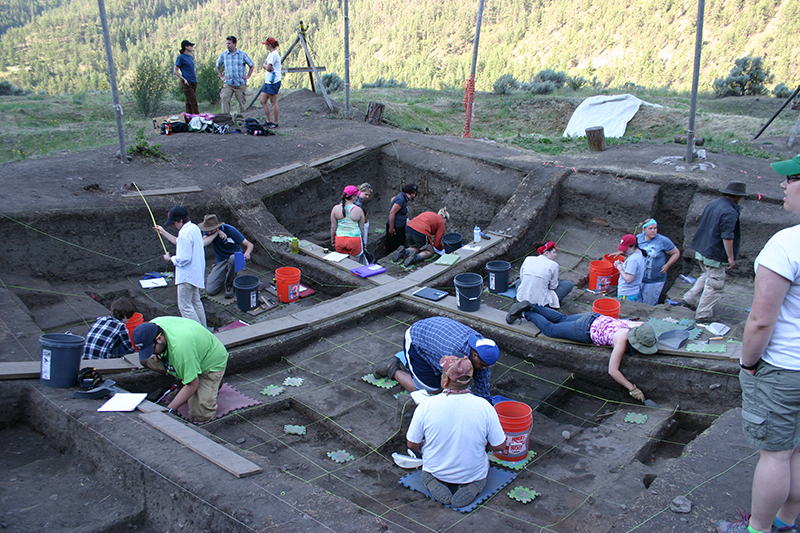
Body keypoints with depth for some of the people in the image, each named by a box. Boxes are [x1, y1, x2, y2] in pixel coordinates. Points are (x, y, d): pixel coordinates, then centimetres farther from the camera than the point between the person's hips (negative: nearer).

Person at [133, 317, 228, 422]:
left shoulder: (180, 346, -43)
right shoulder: (152, 325, -19)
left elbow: (192, 385, -32)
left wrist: (169, 410, -28)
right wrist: (156, 354, -16)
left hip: (212, 363, -8)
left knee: (200, 415, -20)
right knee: (145, 360, -9)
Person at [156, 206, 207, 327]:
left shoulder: (184, 234, -25)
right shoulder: (194, 228, 6)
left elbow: (183, 259, -26)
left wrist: (170, 258, -8)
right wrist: (164, 232, 24)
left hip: (187, 276, -10)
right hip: (196, 273, 10)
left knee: (185, 306, -1)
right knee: (195, 301, 21)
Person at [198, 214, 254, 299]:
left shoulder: (229, 230, -18)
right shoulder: (207, 231, -8)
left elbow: (249, 245, -21)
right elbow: (203, 243, -29)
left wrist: (247, 253, -42)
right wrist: (217, 233, -30)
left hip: (235, 258, -3)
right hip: (220, 262, 3)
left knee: (233, 258, -41)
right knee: (210, 291, -13)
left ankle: (229, 284, -14)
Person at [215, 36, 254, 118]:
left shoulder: (242, 54, 1)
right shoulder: (223, 55, 7)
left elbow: (252, 65, 11)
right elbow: (218, 66, 22)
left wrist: (248, 76, 3)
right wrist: (221, 76, 11)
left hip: (240, 83, -1)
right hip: (228, 83, 1)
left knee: (242, 101, 2)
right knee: (224, 98, -16)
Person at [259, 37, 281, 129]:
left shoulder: (274, 54, -14)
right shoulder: (271, 54, 17)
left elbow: (268, 68, -18)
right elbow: (266, 66, 18)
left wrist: (265, 65, 1)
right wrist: (266, 65, -2)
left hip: (273, 82, -11)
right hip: (268, 81, 11)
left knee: (273, 103, -5)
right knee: (263, 101, 11)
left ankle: (275, 123, 2)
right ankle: (269, 121, 16)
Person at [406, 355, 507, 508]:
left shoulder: (425, 406, -22)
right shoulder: (485, 407, -21)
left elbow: (412, 444, -9)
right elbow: (499, 446, -10)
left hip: (436, 471, 0)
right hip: (473, 473, 0)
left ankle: (434, 483, 3)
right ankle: (472, 487, 3)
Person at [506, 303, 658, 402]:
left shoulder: (642, 327, -19)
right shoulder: (622, 340, -38)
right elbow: (612, 370, -36)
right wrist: (632, 389, -35)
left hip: (596, 319, 7)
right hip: (586, 330, -7)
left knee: (561, 319, 29)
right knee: (550, 329, 16)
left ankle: (531, 307, 40)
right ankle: (524, 313, 30)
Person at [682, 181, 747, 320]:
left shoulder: (712, 203, 7)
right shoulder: (730, 213, -21)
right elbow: (727, 237, -24)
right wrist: (731, 257, -17)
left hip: (701, 250, 9)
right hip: (715, 255, -9)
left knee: (707, 276, 28)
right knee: (715, 285, 3)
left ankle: (689, 299, 27)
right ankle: (702, 314, 9)